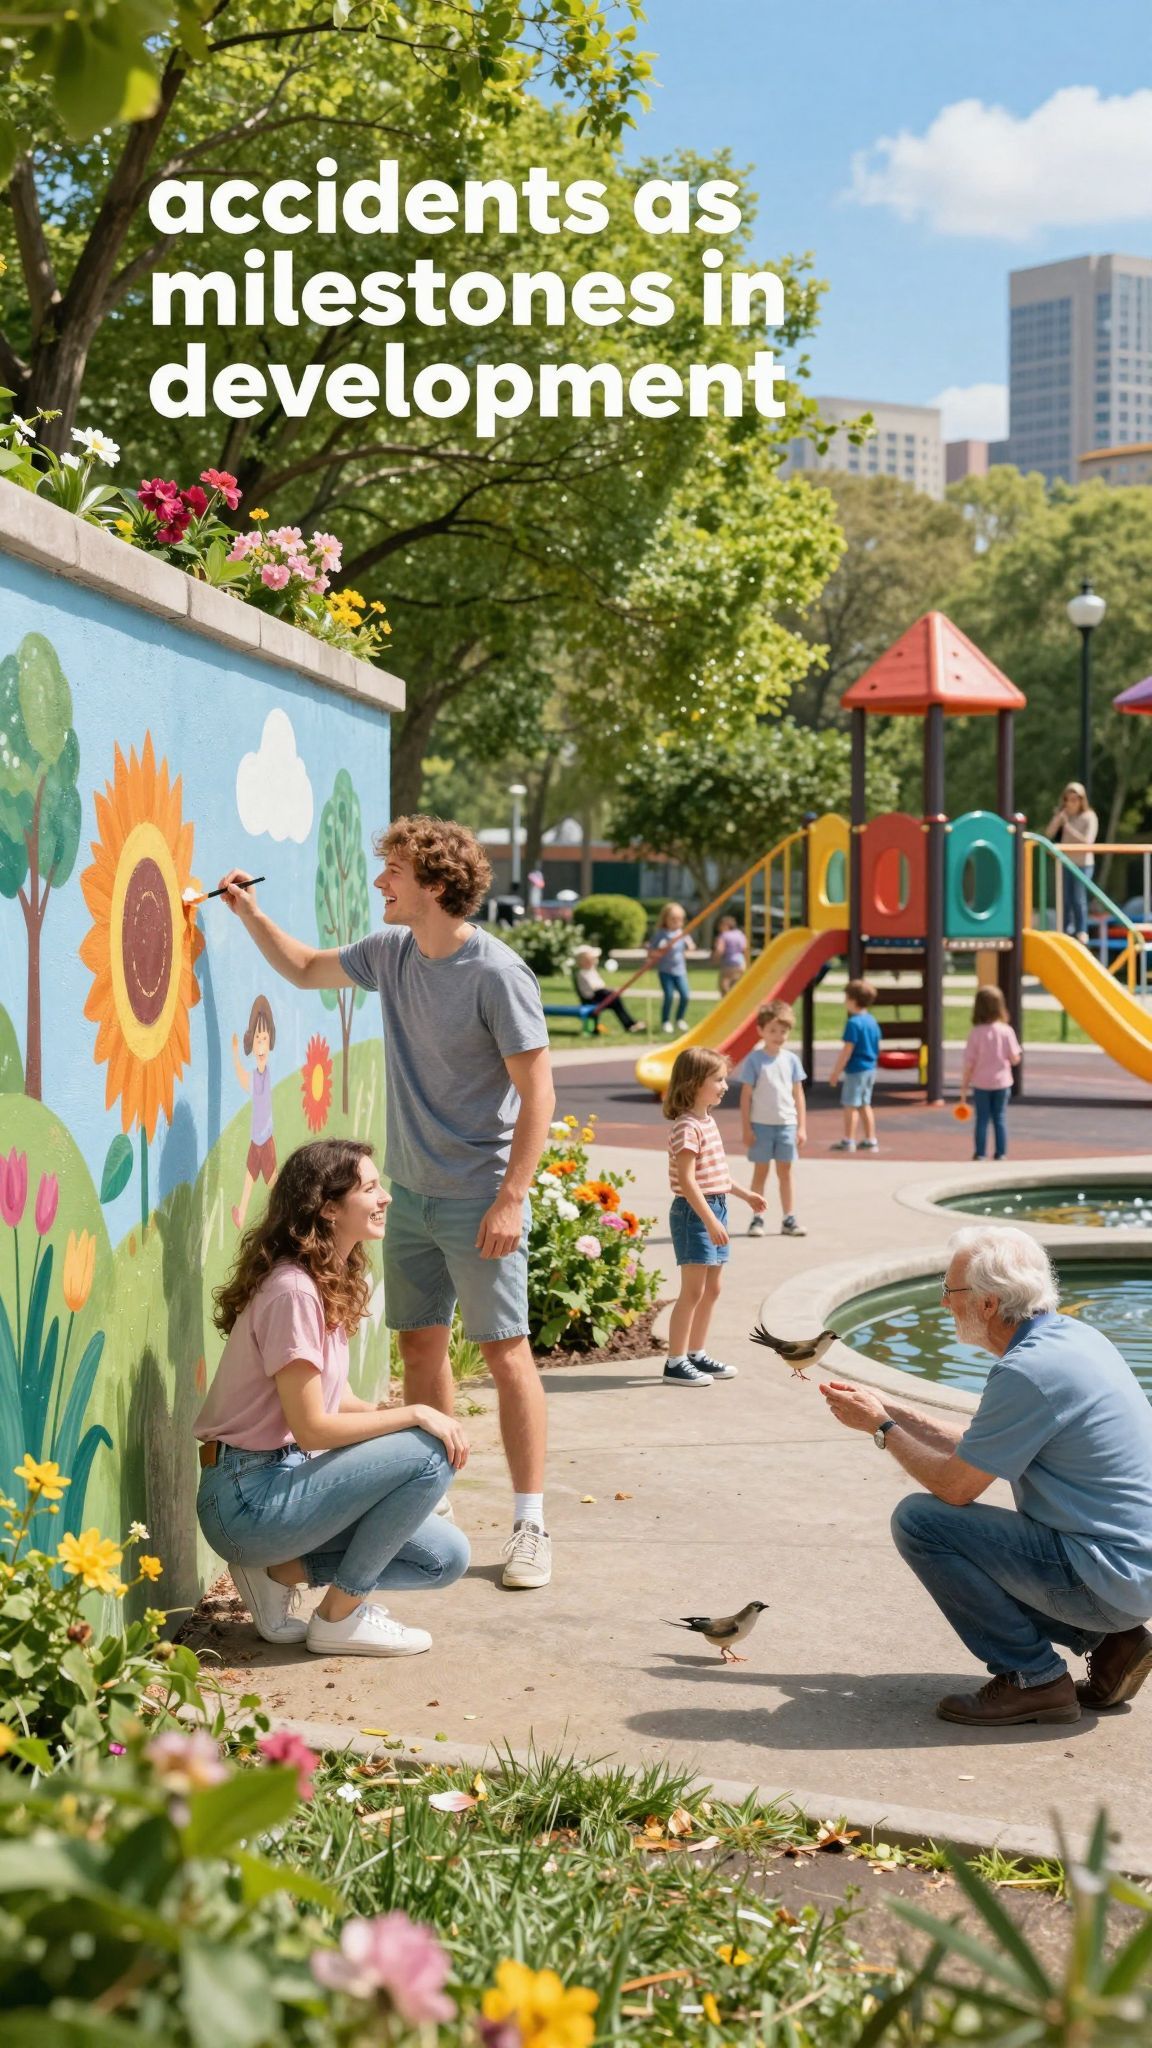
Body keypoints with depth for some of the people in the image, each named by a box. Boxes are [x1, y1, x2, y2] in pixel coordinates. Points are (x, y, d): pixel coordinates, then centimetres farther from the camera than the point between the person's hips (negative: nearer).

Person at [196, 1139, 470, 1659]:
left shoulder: (335, 1283, 11)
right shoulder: (292, 1291, -19)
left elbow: (339, 1403, 11)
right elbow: (312, 1427, -21)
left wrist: (402, 1416, -6)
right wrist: (414, 1415, -15)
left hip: (286, 1478, 9)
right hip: (247, 1497, -9)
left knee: (446, 1558, 5)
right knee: (428, 1455, -20)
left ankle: (279, 1572, 8)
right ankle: (340, 1617, -8)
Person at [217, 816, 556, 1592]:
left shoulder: (496, 973, -17)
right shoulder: (390, 953, 5)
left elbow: (537, 1092, -17)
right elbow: (308, 969, 25)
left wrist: (512, 1197, -21)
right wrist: (252, 915, 11)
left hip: (479, 1199, -7)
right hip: (410, 1191, 7)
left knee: (506, 1352, -4)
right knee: (421, 1346, 11)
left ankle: (531, 1525, 1)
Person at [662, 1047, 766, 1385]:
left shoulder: (708, 1121, 13)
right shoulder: (687, 1126, -18)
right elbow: (687, 1180, -23)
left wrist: (745, 1194, 28)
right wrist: (710, 1221, -26)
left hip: (714, 1211, 10)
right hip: (694, 1214, -10)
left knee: (712, 1289, 13)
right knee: (693, 1291, -7)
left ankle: (697, 1354, 23)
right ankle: (676, 1363, -3)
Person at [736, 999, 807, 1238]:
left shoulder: (791, 1060, 4)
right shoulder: (755, 1060, -6)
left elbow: (798, 1094, 8)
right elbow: (746, 1095, -4)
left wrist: (801, 1127, 5)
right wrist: (746, 1128, -7)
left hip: (787, 1124, 3)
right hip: (761, 1124, -3)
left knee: (785, 1171, 8)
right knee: (761, 1171, 4)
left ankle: (789, 1219, 12)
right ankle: (757, 1219, 10)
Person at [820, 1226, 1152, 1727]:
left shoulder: (1029, 1371, -21)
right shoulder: (1071, 1335, 8)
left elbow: (954, 1486, -13)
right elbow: (977, 1444, 19)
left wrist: (882, 1427, 1)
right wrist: (888, 1407, 21)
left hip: (1105, 1577, -10)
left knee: (919, 1520, -11)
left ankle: (1033, 1678, -4)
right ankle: (1109, 1641, 14)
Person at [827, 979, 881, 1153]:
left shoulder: (854, 1023, -18)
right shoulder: (872, 1022, 9)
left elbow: (847, 1050, -19)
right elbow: (876, 1049, 16)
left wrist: (836, 1071, -14)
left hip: (855, 1069, -9)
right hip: (870, 1068, 9)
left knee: (850, 1105, -1)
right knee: (865, 1104, 16)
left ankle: (848, 1141, 3)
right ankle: (871, 1140, 17)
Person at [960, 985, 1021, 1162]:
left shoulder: (976, 1033, -12)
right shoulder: (1006, 1031, -9)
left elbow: (969, 1063, -10)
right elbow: (1015, 1059, -6)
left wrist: (964, 1087, -2)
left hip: (981, 1083, -1)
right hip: (1002, 1082, 1)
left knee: (982, 1118, 7)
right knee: (1000, 1118, 9)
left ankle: (980, 1154, 7)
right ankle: (1001, 1153, 10)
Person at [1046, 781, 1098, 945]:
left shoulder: (1089, 817, -9)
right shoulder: (1062, 815, 4)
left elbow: (1087, 841, -16)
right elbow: (1049, 834, -4)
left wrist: (1068, 826, -16)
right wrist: (1059, 817, -14)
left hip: (1082, 863, -4)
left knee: (1079, 899, -6)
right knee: (1065, 899, 6)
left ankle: (1082, 933, 3)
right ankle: (1067, 931, 16)